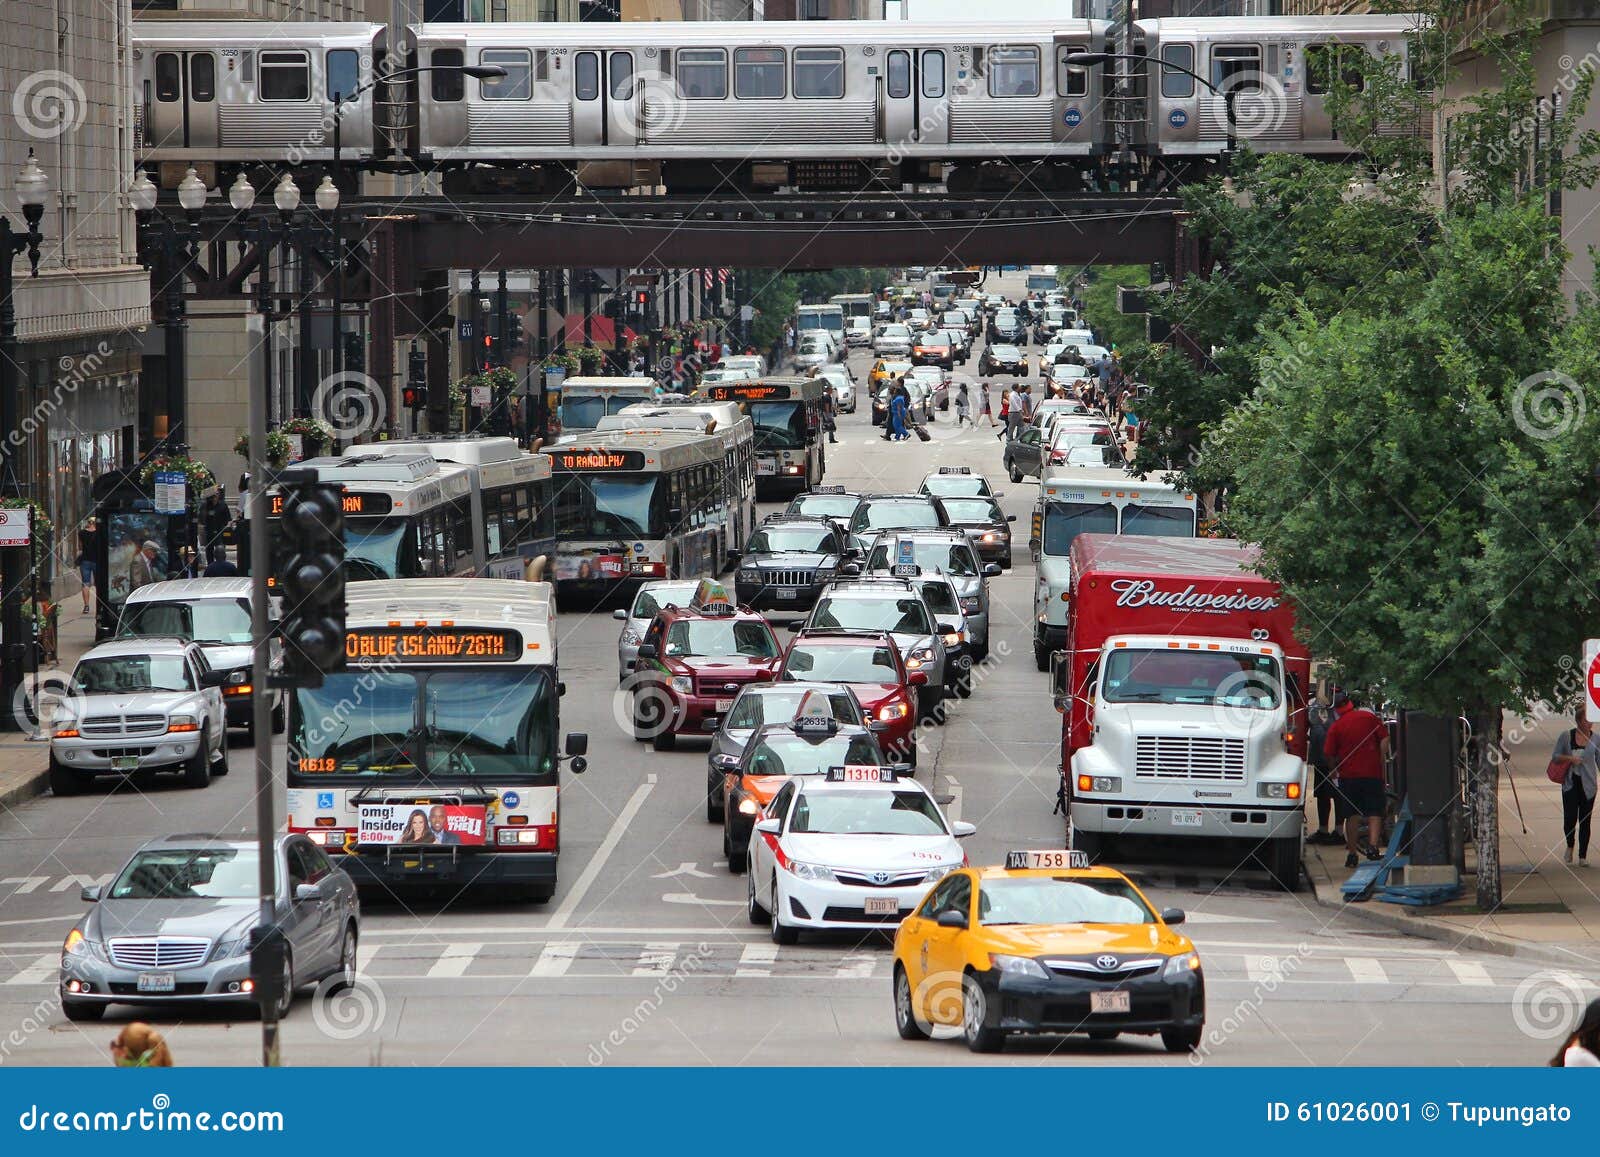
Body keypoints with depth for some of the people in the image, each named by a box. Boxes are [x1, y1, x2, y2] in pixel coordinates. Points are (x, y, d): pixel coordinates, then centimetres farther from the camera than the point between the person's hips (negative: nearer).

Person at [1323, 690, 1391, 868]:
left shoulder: (1336, 726, -2)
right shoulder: (1369, 717, 2)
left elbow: (1329, 753, -2)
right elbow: (1384, 739, -2)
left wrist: (1334, 770, 16)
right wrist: (1381, 762, 5)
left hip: (1348, 774, 0)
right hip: (1372, 772, 0)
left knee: (1351, 815, 8)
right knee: (1374, 812, 4)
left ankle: (1352, 853, 9)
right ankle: (1373, 844, -16)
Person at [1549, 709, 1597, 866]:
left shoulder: (1595, 739, 1)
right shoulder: (1566, 736, -1)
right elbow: (1555, 757, 4)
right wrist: (1569, 758, -15)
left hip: (1587, 784, 1)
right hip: (1570, 783, -1)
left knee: (1585, 821, 2)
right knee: (1570, 819, -9)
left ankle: (1583, 857, 10)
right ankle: (1570, 845, 22)